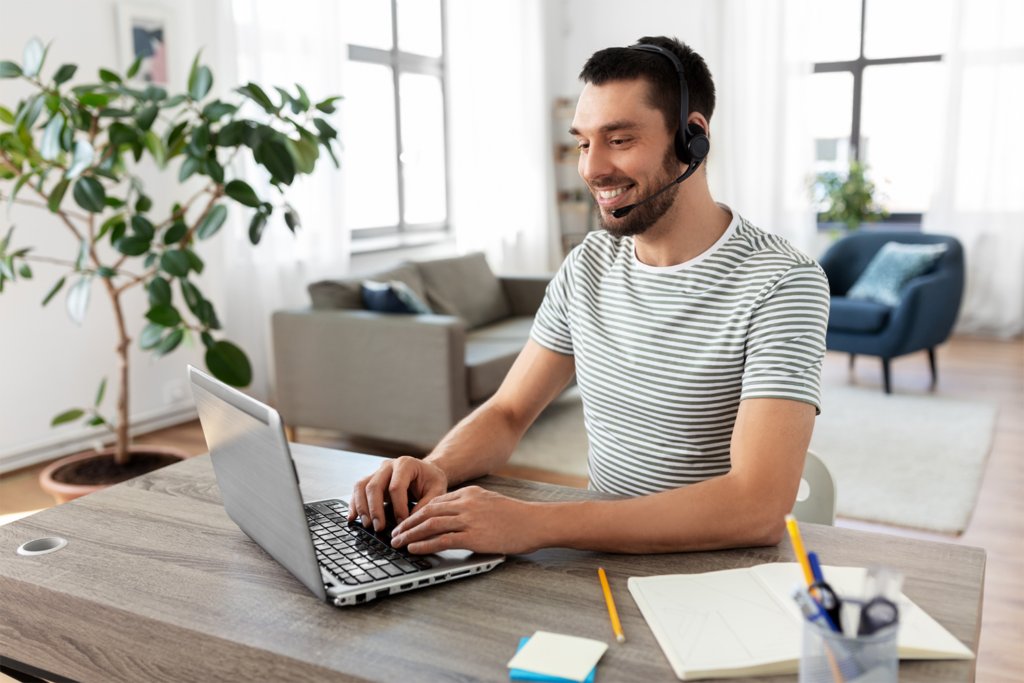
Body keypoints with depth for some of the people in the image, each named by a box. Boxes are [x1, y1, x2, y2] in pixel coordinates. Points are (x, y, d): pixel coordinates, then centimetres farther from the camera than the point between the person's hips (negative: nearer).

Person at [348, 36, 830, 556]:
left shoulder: (783, 284, -16)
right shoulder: (587, 266, 5)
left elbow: (758, 507, -27)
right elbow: (507, 414, 8)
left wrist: (534, 523, -34)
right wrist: (437, 469, -16)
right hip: (604, 553, 5)